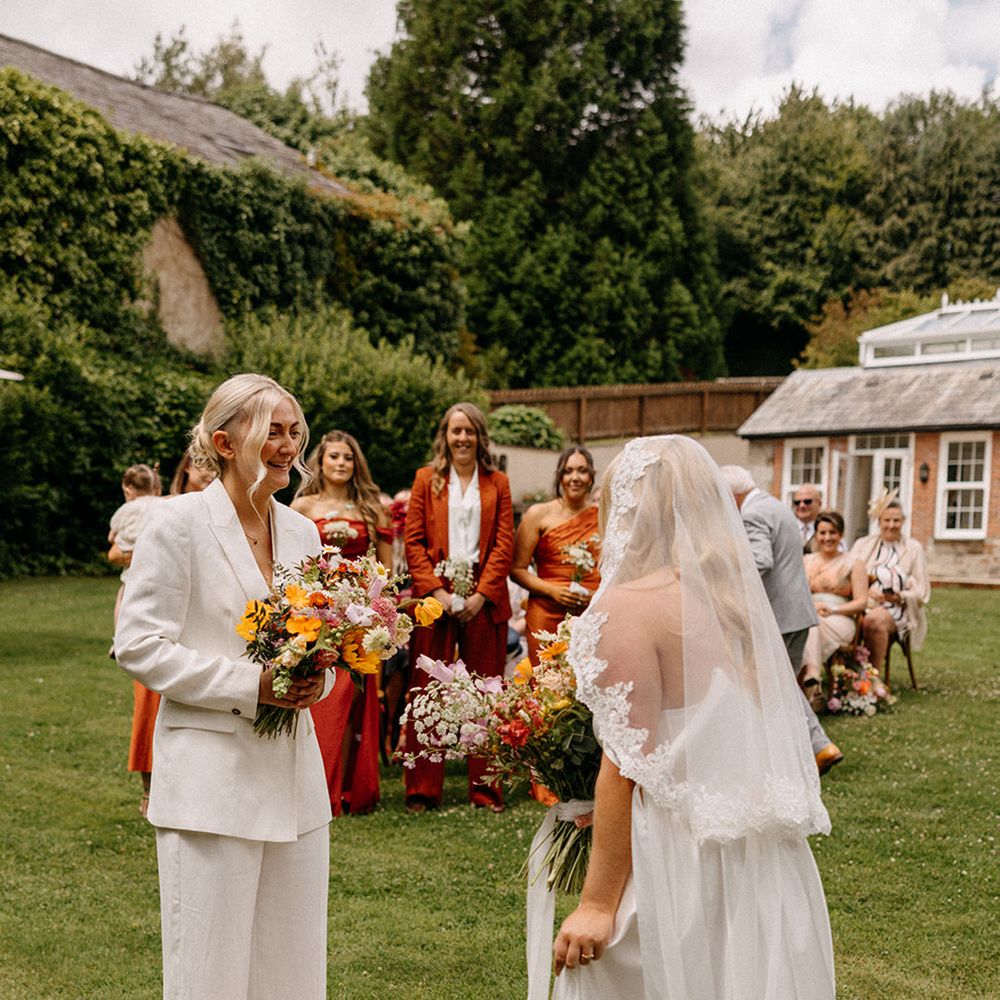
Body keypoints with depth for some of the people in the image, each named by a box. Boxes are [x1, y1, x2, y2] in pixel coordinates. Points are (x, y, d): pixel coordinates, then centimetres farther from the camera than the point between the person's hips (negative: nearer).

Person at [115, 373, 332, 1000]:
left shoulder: (302, 531, 10)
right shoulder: (181, 523, -8)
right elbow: (138, 646, -11)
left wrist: (316, 678, -4)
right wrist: (250, 685, -16)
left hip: (293, 773, 6)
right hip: (211, 777, -6)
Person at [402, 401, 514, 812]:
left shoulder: (497, 483, 11)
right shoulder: (426, 479, 10)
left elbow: (504, 543, 4)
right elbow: (413, 540, 3)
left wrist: (481, 594, -8)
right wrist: (437, 591, -9)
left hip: (483, 599, 1)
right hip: (435, 596, -1)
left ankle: (485, 789, 10)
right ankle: (422, 790, 6)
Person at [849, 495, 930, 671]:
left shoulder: (913, 548, 13)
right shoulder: (862, 545, 18)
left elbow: (921, 592, 9)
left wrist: (899, 597, -11)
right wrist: (866, 591, -13)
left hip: (897, 609, -1)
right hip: (863, 604, 1)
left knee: (874, 619, -37)